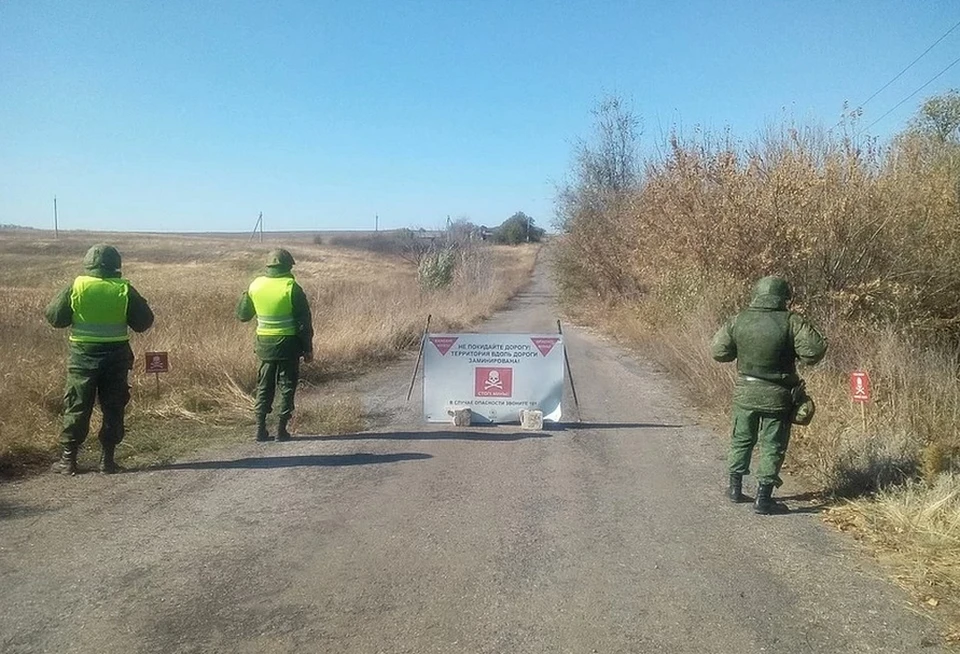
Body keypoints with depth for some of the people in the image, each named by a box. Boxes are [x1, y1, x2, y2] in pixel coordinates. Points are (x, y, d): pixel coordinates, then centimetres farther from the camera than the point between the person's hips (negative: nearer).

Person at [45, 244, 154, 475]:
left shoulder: (77, 287, -5)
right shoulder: (124, 290, -5)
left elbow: (54, 317, 3)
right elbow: (144, 321, 0)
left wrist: (63, 295, 19)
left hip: (83, 356, 0)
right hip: (116, 357, 0)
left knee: (77, 408, 9)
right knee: (113, 408, 9)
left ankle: (68, 459, 14)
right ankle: (107, 459, 12)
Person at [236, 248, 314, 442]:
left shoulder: (255, 285, 1)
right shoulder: (291, 288, -11)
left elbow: (243, 314, 13)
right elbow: (304, 321, -10)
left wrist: (245, 295, 29)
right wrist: (308, 348, -3)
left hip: (265, 344, 4)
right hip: (288, 344, -4)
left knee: (264, 386, 14)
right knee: (287, 386, 6)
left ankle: (261, 429, 14)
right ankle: (281, 429, 8)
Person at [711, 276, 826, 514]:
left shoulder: (739, 320, -4)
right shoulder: (792, 322, -14)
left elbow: (719, 351, 1)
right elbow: (814, 351, -16)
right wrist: (792, 350, 3)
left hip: (745, 393, 3)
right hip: (777, 396, -3)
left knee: (741, 439, 20)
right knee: (772, 445, 7)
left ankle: (735, 487, 30)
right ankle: (763, 498, 9)